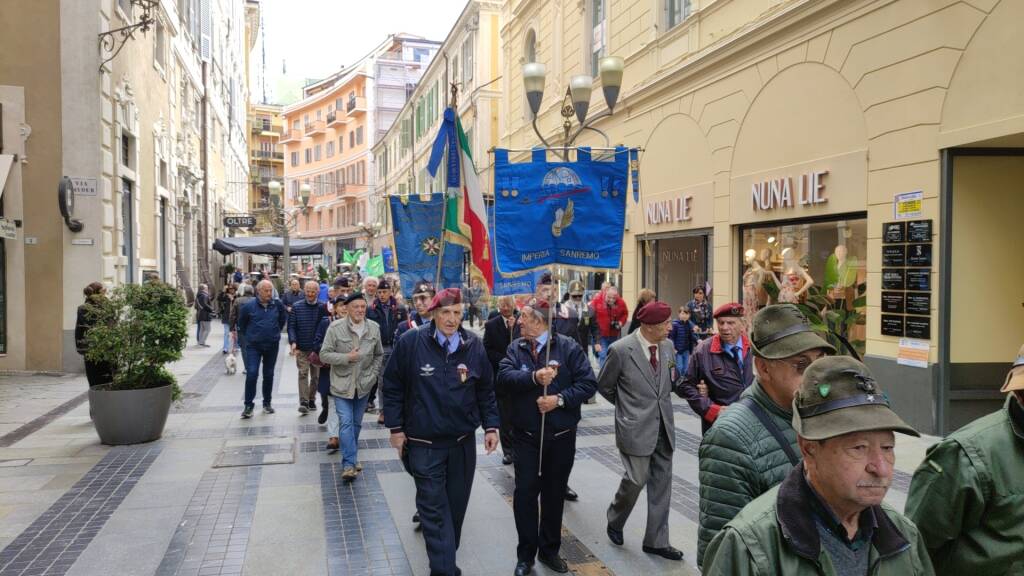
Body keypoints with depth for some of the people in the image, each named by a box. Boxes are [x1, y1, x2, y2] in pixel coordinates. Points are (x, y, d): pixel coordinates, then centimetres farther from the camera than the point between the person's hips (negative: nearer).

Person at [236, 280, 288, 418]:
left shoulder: (277, 305, -3)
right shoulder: (249, 307, -8)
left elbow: (283, 318, 16)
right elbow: (241, 323, 8)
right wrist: (248, 336, 10)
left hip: (272, 345, 3)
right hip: (253, 346, -2)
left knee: (269, 375, 11)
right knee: (251, 373, -13)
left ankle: (267, 403, 24)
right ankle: (248, 405, -4)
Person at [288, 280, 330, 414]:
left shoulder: (323, 307, 0)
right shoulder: (296, 307, 0)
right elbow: (291, 326, -1)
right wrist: (293, 342, -14)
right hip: (301, 348, -1)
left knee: (316, 375, 9)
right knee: (303, 373, -11)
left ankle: (311, 400, 23)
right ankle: (303, 401, -13)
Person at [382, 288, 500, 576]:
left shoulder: (474, 345, -2)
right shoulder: (410, 342, -11)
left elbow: (486, 390, 8)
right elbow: (393, 387, -2)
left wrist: (491, 426, 4)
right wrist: (395, 428, -3)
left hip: (463, 442, 3)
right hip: (424, 443, -3)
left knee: (456, 506, 15)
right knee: (434, 508, -3)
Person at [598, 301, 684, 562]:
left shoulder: (667, 347, 3)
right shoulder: (620, 350, -15)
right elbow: (604, 386, -1)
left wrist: (659, 404, 12)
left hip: (664, 427, 6)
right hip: (636, 428, -6)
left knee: (661, 484, 9)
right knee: (636, 479, -3)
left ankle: (656, 540, 20)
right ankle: (615, 520, 26)